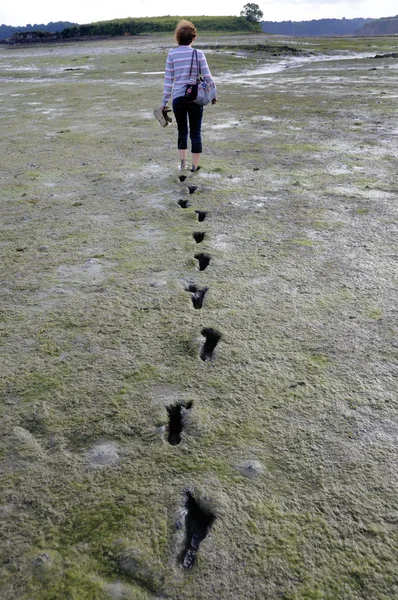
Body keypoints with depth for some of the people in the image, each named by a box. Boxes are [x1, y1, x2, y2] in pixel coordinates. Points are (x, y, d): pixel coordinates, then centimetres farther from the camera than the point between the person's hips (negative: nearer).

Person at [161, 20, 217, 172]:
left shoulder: (172, 54, 0)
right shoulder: (198, 54, -2)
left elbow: (168, 80, 0)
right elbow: (207, 76, 0)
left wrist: (164, 102, 5)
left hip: (178, 98, 1)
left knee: (182, 131, 18)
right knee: (196, 132, 8)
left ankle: (182, 162, 20)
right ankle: (195, 165, 12)